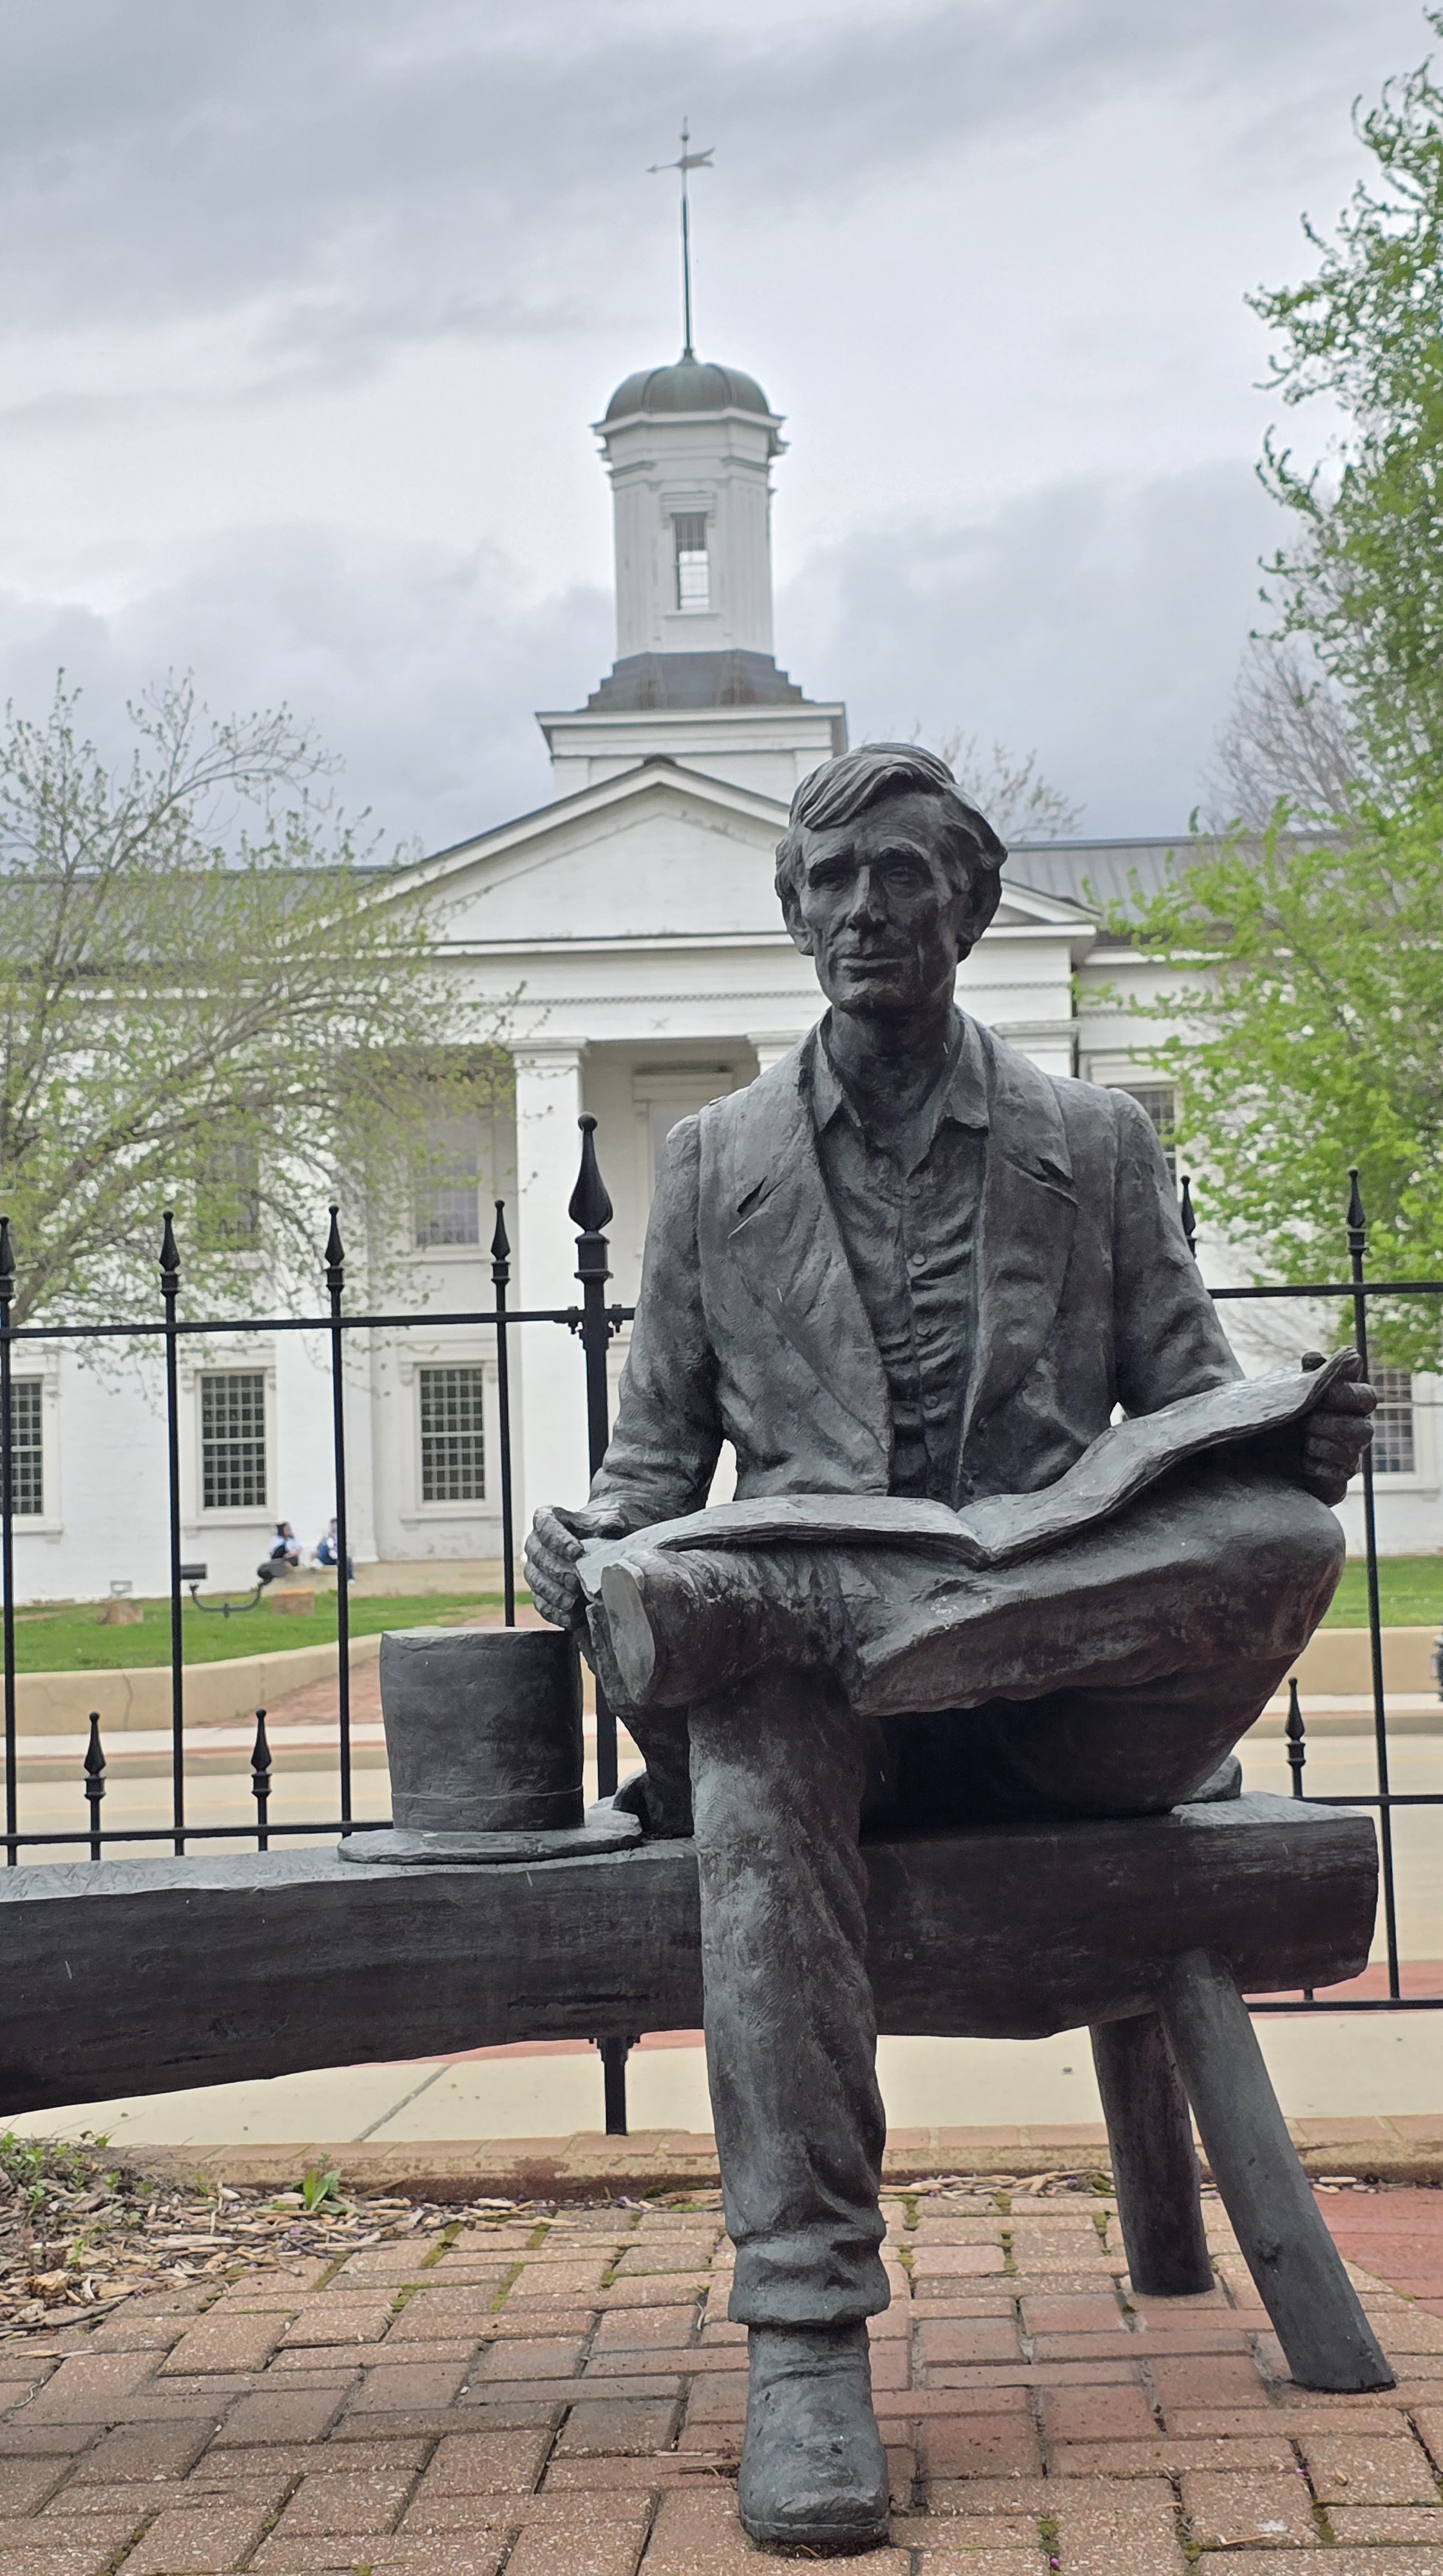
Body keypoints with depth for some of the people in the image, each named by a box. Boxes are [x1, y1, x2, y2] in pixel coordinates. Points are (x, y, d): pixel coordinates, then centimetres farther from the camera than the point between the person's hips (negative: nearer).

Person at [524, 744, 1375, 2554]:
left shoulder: (1094, 1144, 18)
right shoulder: (716, 1160, 19)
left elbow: (1186, 1394, 14)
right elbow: (659, 1445, 19)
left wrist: (1294, 1439, -11)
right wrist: (593, 1535, -5)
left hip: (1063, 1669, 0)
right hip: (796, 1613, 0)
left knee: (1285, 1542, -32)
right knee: (752, 1788, -37)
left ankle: (712, 1613, -37)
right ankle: (803, 2336, -38)